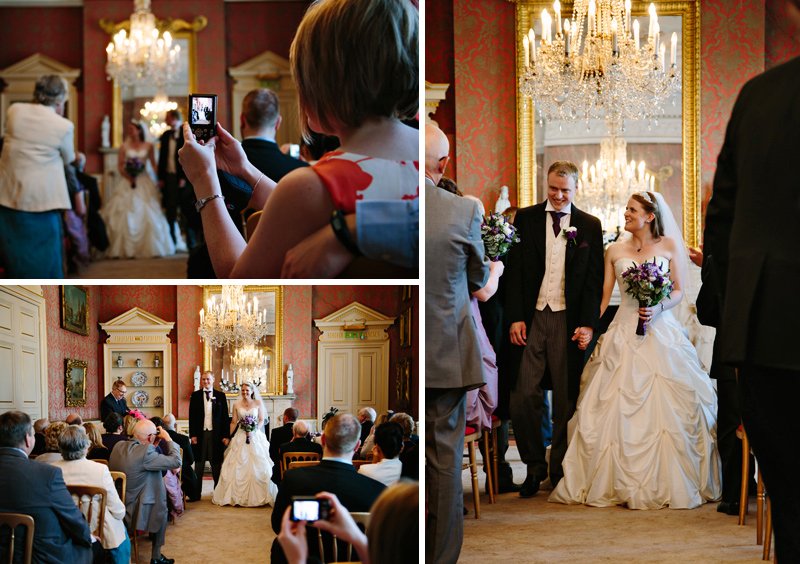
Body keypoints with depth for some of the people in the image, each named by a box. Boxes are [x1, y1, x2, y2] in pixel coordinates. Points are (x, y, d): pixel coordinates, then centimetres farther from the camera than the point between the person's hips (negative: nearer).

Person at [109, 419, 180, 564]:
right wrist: (168, 439, -6)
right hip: (134, 512, -8)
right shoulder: (145, 452, -25)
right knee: (162, 509, 21)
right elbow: (176, 461, -20)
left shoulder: (118, 447, 1)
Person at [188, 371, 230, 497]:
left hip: (216, 435, 0)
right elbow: (192, 416, 5)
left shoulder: (220, 396, 6)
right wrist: (193, 435, -4)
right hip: (200, 434, 0)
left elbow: (225, 417, 5)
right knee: (199, 464, 5)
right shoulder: (195, 395, 6)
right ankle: (197, 493, 10)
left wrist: (226, 435, -2)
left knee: (216, 464, 4)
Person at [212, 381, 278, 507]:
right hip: (240, 438, 1)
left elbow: (261, 420, 4)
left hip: (256, 437, -1)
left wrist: (253, 430, -12)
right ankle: (238, 495, 2)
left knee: (257, 467, -5)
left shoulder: (258, 403, 5)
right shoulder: (237, 405, 7)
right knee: (238, 466, -3)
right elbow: (234, 422, 8)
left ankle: (257, 495, 3)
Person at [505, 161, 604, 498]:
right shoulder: (525, 218, 7)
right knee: (523, 397, -4)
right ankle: (534, 466, 12)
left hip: (569, 321, 0)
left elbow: (594, 278, 4)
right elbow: (515, 270, 4)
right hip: (531, 319, 0)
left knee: (566, 401, 5)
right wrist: (515, 317, -5)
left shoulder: (590, 226, 7)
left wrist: (588, 324, -5)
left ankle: (560, 471, 16)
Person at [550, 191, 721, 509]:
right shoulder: (615, 251, 11)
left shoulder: (669, 245, 6)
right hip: (623, 335, 2)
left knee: (666, 408, -6)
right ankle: (622, 482, 5)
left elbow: (680, 290, 4)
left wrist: (658, 308, -14)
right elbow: (604, 296, 10)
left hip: (661, 334, -2)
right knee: (618, 408, -4)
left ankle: (666, 482, 4)